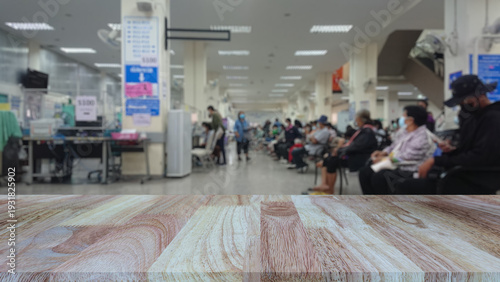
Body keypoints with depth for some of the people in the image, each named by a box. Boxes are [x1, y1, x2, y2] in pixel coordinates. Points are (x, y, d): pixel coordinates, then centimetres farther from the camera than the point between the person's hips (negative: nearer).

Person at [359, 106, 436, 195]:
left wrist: (385, 159, -13)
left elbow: (407, 157, -21)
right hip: (395, 165, 10)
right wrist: (383, 152, 4)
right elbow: (395, 146, 24)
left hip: (409, 172, -10)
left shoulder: (423, 136, -15)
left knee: (379, 177, -33)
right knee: (364, 172, -4)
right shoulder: (406, 132, 15)